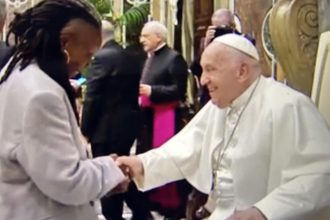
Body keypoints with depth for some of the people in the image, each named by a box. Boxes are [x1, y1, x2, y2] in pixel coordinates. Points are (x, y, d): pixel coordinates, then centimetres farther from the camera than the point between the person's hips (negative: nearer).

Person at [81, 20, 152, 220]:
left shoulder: (102, 57, -15)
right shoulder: (132, 58, 8)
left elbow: (93, 98, -16)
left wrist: (85, 129, -8)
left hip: (107, 128, -8)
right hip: (128, 124, 8)